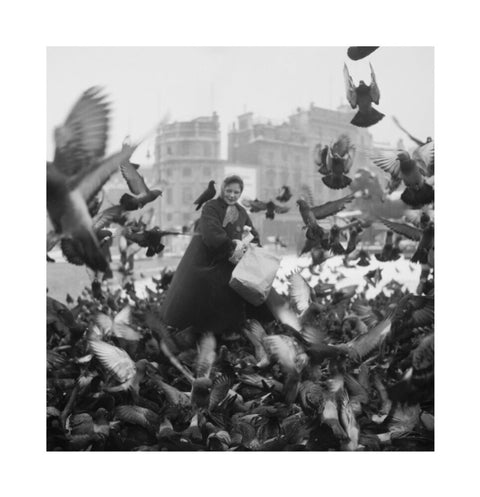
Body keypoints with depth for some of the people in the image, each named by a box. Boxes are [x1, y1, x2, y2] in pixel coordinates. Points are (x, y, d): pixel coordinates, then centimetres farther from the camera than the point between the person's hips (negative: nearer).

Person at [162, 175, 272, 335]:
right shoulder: (211, 207, -10)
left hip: (226, 264, 5)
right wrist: (231, 247, -27)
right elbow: (211, 233, -25)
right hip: (202, 260, -5)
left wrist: (248, 247, -8)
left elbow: (254, 235, 12)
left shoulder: (242, 213, 10)